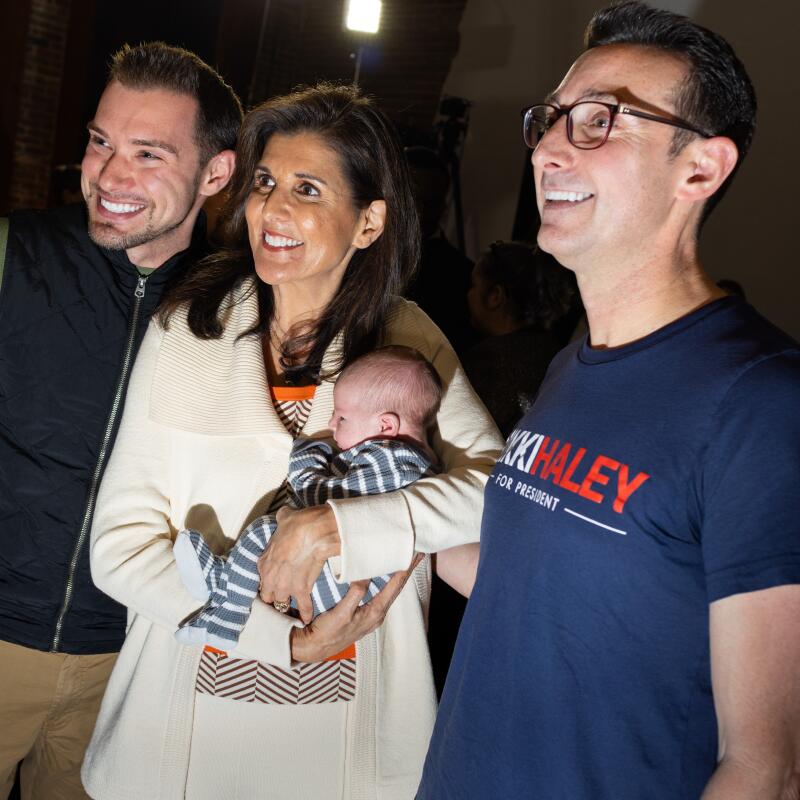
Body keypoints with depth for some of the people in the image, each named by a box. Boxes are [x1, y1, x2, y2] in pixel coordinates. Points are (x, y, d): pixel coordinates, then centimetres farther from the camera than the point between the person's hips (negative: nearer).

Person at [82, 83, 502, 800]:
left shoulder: (409, 343, -4)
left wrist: (340, 527, -25)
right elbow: (121, 544, -12)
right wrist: (289, 641, -20)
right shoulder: (185, 333, -7)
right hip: (189, 718, 0)